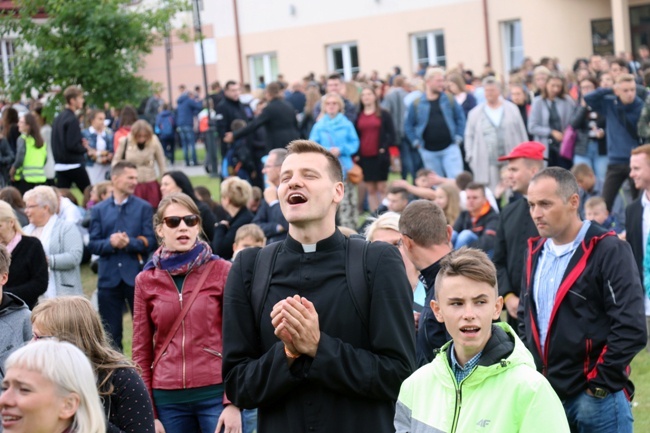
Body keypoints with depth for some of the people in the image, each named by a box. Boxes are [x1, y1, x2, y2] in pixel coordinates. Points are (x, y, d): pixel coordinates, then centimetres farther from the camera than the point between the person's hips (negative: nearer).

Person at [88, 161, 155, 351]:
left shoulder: (144, 207, 5)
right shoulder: (98, 210, 9)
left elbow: (149, 242, -2)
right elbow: (93, 244, 2)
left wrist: (129, 243, -19)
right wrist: (110, 243, -17)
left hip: (136, 275, -1)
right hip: (109, 277, 1)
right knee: (110, 331, 7)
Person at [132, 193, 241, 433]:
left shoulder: (221, 271, -1)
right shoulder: (146, 281, 6)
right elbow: (141, 351, 9)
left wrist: (233, 402, -8)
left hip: (216, 393, -2)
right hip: (168, 398, 2)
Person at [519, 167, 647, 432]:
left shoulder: (609, 251, -10)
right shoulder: (535, 253, 11)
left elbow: (631, 328, -16)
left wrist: (600, 384, -14)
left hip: (596, 399, -6)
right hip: (544, 396, 6)